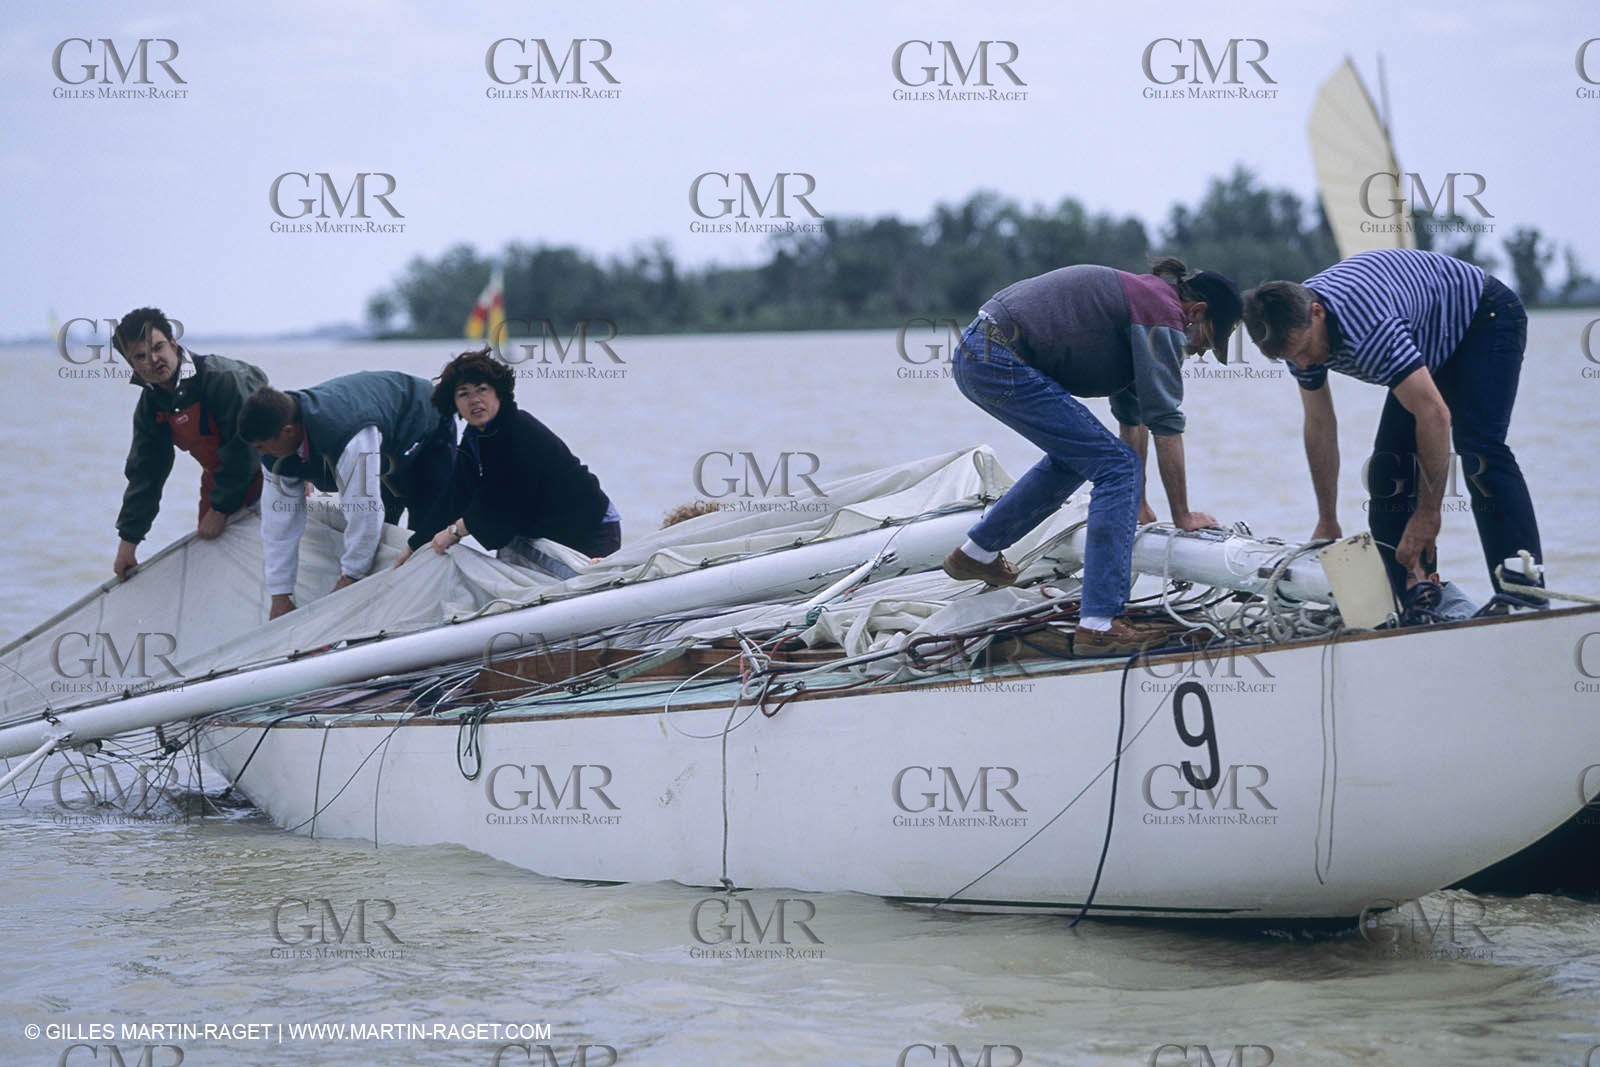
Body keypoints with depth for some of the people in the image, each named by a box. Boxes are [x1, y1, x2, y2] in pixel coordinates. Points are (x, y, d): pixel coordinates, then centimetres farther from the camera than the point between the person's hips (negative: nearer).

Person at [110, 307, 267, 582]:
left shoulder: (221, 377, -26)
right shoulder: (149, 406, -3)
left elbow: (243, 449, -25)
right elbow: (144, 474, 5)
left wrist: (220, 510, -19)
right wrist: (128, 539, 2)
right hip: (220, 482, 7)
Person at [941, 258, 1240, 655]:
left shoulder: (1143, 296, 22)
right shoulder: (1163, 313, -8)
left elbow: (1132, 415, 29)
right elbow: (1166, 426, -7)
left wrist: (1139, 504, 33)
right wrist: (1182, 515, 1)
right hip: (1002, 365, -10)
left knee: (1074, 456, 28)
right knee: (1117, 466, -8)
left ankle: (976, 554, 39)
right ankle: (1098, 625, -14)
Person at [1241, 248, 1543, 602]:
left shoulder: (1366, 325, -40)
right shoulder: (1295, 328, -14)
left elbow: (1434, 415, -38)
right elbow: (1319, 425, -2)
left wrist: (1427, 513, -32)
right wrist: (1327, 523, 1)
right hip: (1432, 347, 9)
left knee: (1479, 453, -25)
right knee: (1390, 464, -2)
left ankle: (1525, 596, -29)